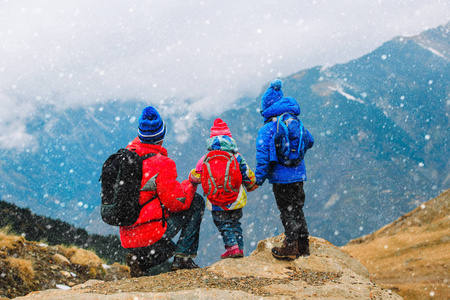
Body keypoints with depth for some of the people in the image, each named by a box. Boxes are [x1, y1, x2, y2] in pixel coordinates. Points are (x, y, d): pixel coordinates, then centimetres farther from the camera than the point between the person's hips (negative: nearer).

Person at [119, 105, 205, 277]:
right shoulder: (162, 163, -18)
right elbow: (176, 202, -16)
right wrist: (191, 185, 2)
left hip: (127, 238, 7)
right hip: (150, 234, -7)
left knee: (167, 249, 36)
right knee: (196, 201, 6)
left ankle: (141, 259, 4)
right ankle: (183, 256, 2)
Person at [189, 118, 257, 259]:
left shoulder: (205, 159, -6)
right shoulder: (237, 157, -3)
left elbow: (195, 177, 2)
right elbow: (248, 176, 4)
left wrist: (192, 179, 27)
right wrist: (251, 186, 26)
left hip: (217, 204, -2)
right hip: (236, 199, 2)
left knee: (224, 224, 9)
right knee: (235, 222, 19)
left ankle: (232, 247, -7)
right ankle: (239, 247, 14)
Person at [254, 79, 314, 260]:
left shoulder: (266, 130, -13)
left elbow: (263, 155, -19)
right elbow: (309, 141, 20)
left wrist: (259, 178, -12)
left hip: (281, 178, -6)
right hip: (298, 175, 6)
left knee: (287, 212, 1)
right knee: (297, 210, 16)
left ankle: (290, 247, 4)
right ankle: (303, 246, 23)